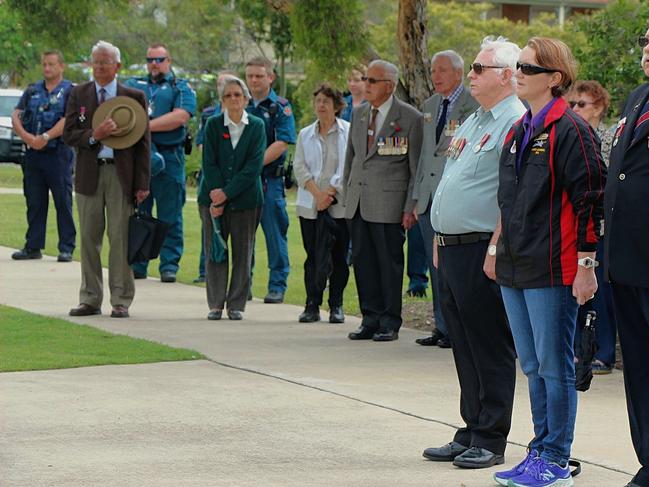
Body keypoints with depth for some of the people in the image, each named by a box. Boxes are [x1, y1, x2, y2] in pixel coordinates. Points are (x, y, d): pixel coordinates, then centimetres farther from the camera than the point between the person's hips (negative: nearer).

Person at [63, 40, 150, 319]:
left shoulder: (134, 97, 3)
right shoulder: (79, 94, 8)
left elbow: (143, 141, 1)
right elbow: (68, 134, 4)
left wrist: (142, 183, -5)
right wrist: (93, 136, -17)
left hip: (121, 173, -2)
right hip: (89, 173, 2)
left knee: (120, 238, -2)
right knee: (89, 238, 5)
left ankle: (121, 301, 5)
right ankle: (90, 300, 13)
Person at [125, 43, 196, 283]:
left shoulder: (181, 88, 8)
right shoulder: (133, 85, 19)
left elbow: (181, 116, -9)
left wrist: (146, 126, -11)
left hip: (169, 157, -3)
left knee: (170, 216, -1)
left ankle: (169, 265, 4)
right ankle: (136, 265, 10)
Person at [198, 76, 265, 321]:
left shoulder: (257, 126, 1)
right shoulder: (213, 124, 3)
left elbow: (254, 166, -7)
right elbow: (209, 163, -2)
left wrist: (227, 193, -14)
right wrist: (214, 196, -13)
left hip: (245, 198, 0)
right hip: (213, 197, 0)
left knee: (243, 253, 2)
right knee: (214, 251, 1)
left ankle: (236, 305, 9)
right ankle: (216, 305, 7)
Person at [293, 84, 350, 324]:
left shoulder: (348, 132, 1)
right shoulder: (305, 135, 13)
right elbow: (299, 167, 4)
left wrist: (331, 192, -12)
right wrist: (317, 193, -9)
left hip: (339, 204, -3)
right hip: (310, 205, 3)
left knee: (339, 256, 0)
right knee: (313, 256, 2)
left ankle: (336, 306, 7)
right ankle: (312, 306, 5)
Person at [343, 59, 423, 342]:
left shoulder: (410, 118, -5)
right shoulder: (358, 114, 13)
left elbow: (417, 169, -5)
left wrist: (411, 208, -9)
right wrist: (346, 193, 16)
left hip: (389, 204, -6)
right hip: (357, 203, 6)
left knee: (389, 263, -1)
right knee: (362, 261, 7)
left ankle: (390, 323, 7)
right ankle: (370, 319, 15)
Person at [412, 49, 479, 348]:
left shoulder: (474, 105, -7)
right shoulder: (429, 106, 16)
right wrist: (417, 196, 16)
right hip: (429, 198, 7)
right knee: (436, 267, 10)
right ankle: (442, 327, 16)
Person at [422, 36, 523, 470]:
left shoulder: (516, 122, -12)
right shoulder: (472, 123, 19)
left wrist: (495, 249, -22)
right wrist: (439, 242, 19)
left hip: (482, 251, -10)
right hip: (451, 250, 10)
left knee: (490, 349, -2)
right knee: (465, 348, 13)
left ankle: (490, 441, 3)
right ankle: (471, 433, 19)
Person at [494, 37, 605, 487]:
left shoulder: (570, 130, -11)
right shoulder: (519, 131, 16)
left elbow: (589, 198, -14)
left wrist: (586, 265, -16)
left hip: (552, 270, -9)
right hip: (516, 267, 9)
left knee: (554, 367, -3)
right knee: (533, 367, 13)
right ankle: (540, 451, 20)